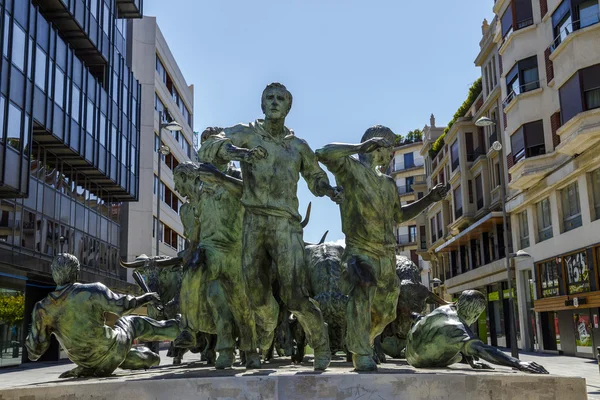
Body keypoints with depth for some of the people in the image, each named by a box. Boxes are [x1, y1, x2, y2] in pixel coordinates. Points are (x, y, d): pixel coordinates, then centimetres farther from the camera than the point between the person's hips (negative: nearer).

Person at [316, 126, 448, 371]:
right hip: (361, 252, -7)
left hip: (387, 256, 8)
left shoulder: (388, 184, 19)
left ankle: (359, 342, 37)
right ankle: (362, 356, -13)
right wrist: (360, 147, -16)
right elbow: (324, 153, -21)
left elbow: (398, 215, 29)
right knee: (360, 301, -23)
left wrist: (429, 199, 22)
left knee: (386, 311, 14)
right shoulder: (350, 168, -4)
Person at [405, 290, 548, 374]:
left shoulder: (447, 309, -14)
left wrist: (472, 362, -7)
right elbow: (483, 350, -51)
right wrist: (518, 364, -55)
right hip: (423, 360, -6)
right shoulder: (458, 329, -39)